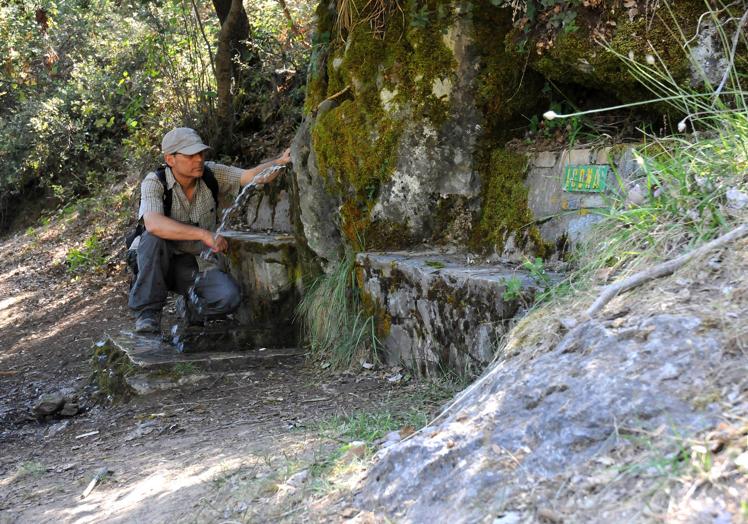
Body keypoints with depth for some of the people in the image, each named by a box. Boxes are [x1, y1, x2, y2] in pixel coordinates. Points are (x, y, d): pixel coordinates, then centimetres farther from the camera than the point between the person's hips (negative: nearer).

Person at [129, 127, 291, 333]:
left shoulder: (211, 173, -6)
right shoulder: (154, 183, -19)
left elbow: (253, 176, -16)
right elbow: (153, 224, -37)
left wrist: (281, 162, -36)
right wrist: (203, 234, -44)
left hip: (199, 265, 3)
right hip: (158, 265, -2)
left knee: (230, 296, -26)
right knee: (154, 237, -35)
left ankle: (189, 307, 9)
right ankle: (148, 312, -22)